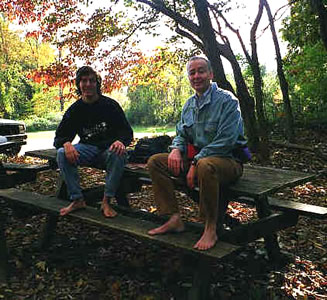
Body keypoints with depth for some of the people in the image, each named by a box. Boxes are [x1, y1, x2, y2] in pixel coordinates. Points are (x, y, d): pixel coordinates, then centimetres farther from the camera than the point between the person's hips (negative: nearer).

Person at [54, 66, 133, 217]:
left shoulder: (110, 105, -4)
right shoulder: (75, 109, 4)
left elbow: (127, 132, -5)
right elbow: (59, 137, 2)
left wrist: (120, 141, -31)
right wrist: (66, 144, -25)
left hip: (109, 148, -2)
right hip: (87, 148, 3)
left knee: (118, 154, -36)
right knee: (62, 154, -24)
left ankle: (106, 201, -25)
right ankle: (77, 200, -17)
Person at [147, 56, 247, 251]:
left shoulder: (227, 100, -10)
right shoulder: (189, 105, 14)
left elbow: (225, 141, -19)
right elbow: (181, 134, 19)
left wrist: (196, 163, -23)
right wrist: (176, 149, -6)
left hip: (227, 160, -7)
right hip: (196, 158, 7)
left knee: (205, 165, -41)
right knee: (155, 162, -6)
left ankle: (211, 229, -25)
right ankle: (174, 219, -10)